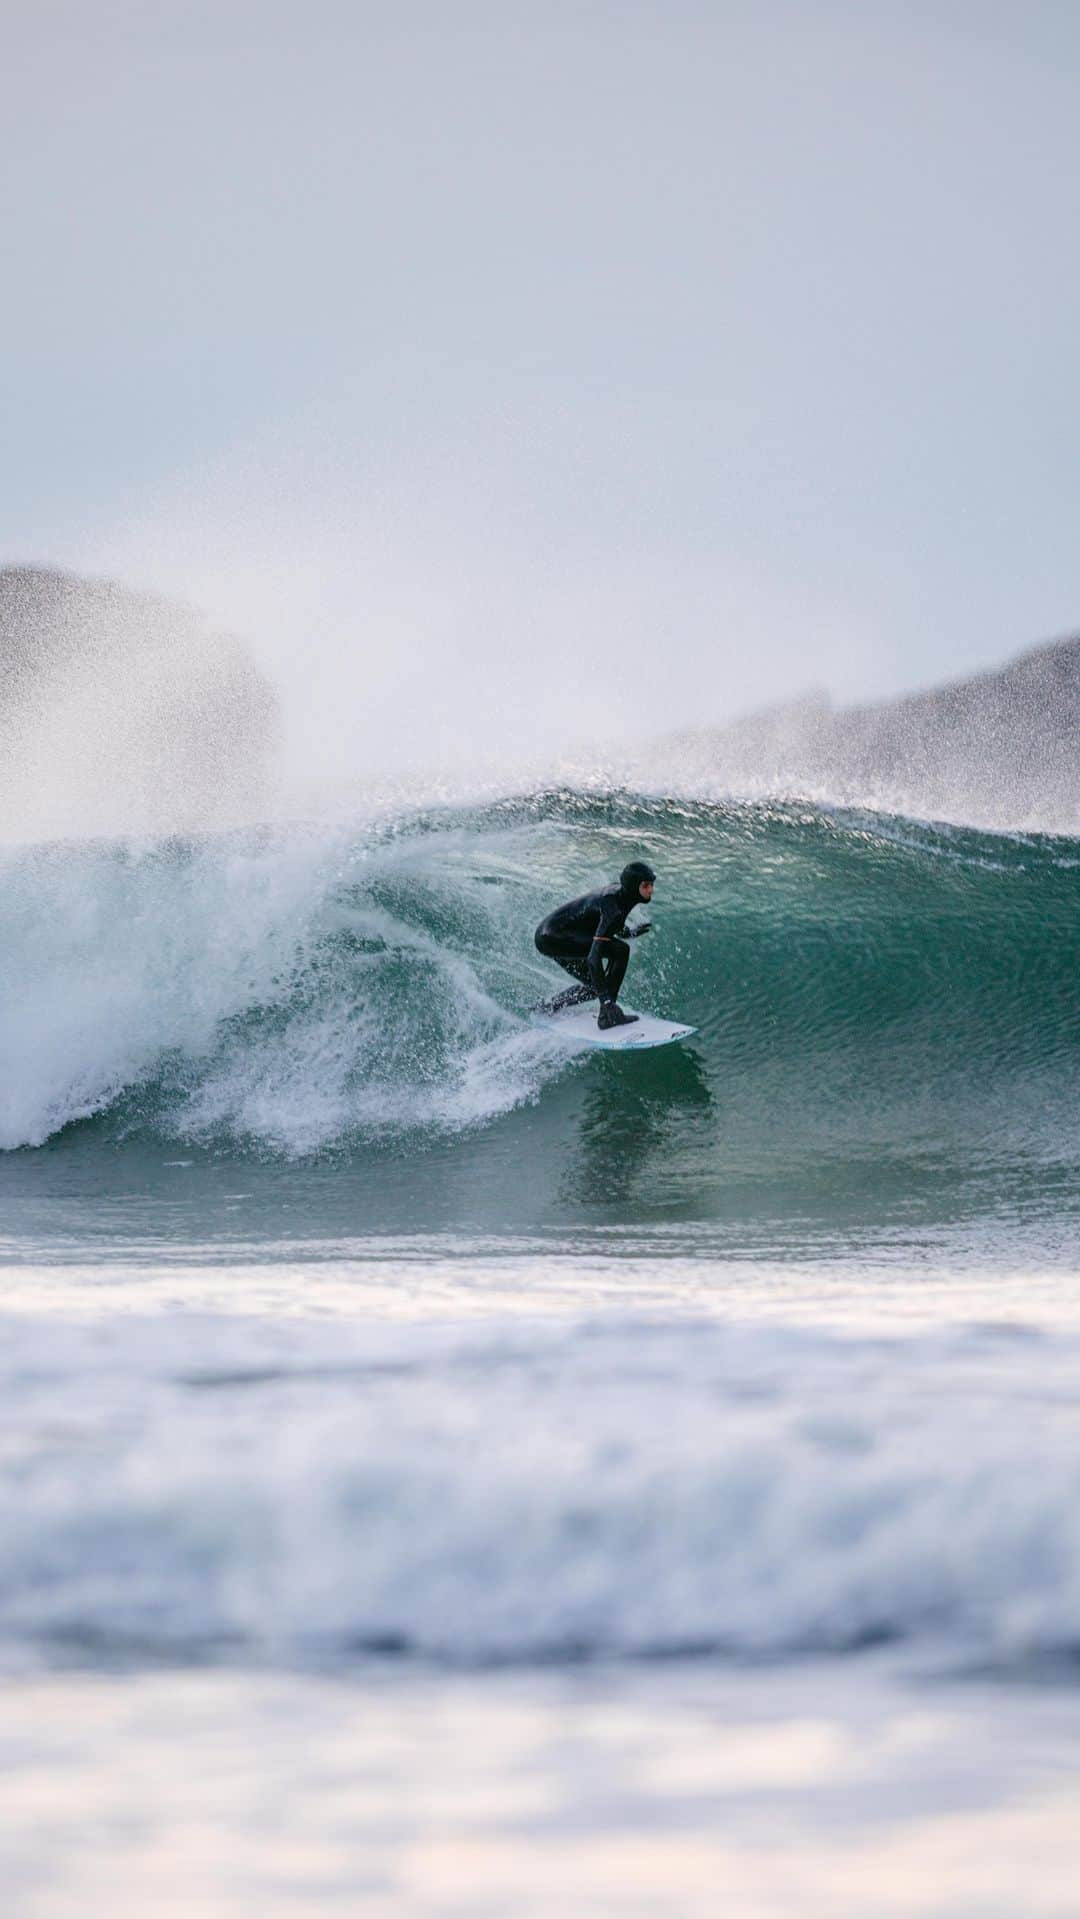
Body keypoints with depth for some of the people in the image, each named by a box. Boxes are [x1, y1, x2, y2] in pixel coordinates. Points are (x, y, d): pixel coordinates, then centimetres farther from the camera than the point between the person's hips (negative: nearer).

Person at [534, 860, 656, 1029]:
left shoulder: (620, 893, 2)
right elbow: (593, 958, -34)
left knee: (595, 986, 22)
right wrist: (607, 1000, -37)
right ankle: (608, 1014, -18)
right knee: (620, 950, -21)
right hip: (552, 937, -10)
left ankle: (545, 1009, 34)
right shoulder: (614, 909, -27)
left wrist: (631, 931, 12)